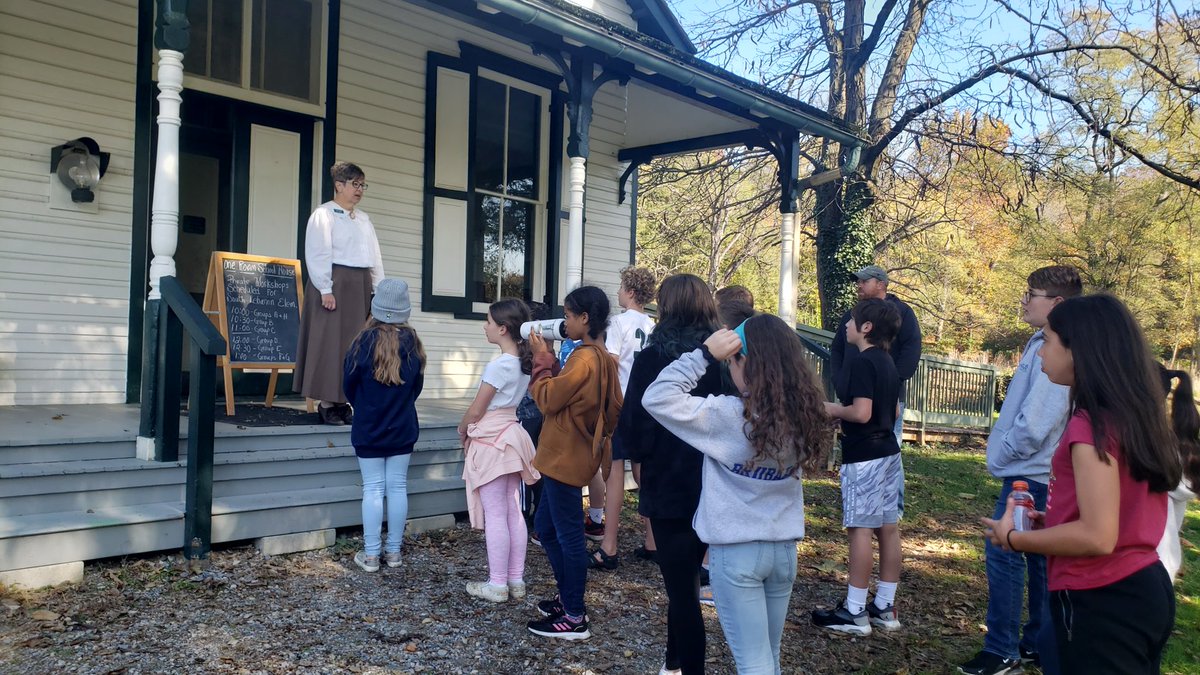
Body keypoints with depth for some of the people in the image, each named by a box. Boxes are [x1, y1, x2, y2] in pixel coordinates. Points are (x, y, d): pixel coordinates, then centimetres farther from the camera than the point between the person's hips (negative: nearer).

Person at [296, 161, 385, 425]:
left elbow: (375, 255, 16)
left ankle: (341, 401, 12)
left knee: (354, 342, 6)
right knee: (330, 341, -4)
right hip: (335, 281, -7)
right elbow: (318, 254, -11)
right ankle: (326, 403, 1)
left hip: (359, 285, 7)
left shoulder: (364, 219, 18)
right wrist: (325, 289, -18)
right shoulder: (324, 214, -3)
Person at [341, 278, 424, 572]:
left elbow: (348, 384, -3)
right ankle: (394, 551, 15)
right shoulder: (412, 343, -5)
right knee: (398, 488, 8)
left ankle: (371, 555, 7)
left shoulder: (365, 341, -14)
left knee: (373, 490, 3)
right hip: (403, 429, 2)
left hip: (369, 430, -2)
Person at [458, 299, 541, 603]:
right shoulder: (524, 362, 5)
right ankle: (516, 580, 19)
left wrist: (462, 431, 6)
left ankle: (497, 585, 8)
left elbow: (476, 410, -14)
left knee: (495, 515, 0)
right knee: (513, 512, 12)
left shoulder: (498, 365, -20)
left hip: (490, 441, -8)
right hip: (510, 436, 8)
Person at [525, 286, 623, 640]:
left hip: (565, 458, -10)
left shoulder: (584, 359, -20)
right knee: (545, 526, 19)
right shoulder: (602, 358, 9)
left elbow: (548, 399, -15)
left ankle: (575, 619, 10)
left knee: (568, 536, -1)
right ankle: (569, 599, 28)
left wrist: (542, 360, -5)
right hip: (569, 455, 10)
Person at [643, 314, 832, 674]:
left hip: (737, 550, -5)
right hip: (784, 548, 5)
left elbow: (657, 398, -21)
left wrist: (704, 354, -17)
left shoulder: (728, 416, -20)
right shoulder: (803, 413, -6)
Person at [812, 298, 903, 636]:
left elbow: (861, 413, -24)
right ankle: (885, 607, 18)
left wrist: (834, 410, -6)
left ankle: (855, 612, 0)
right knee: (888, 527, 10)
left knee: (860, 528, -5)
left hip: (864, 456, -9)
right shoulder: (887, 362, 12)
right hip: (888, 451, 10)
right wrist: (846, 413, 19)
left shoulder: (863, 363, -16)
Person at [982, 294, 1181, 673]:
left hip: (1102, 603, -9)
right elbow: (1120, 517, 14)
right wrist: (1051, 521, 11)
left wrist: (1013, 537, -13)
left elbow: (1098, 537, -25)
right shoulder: (1134, 415, 7)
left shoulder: (1091, 425, -21)